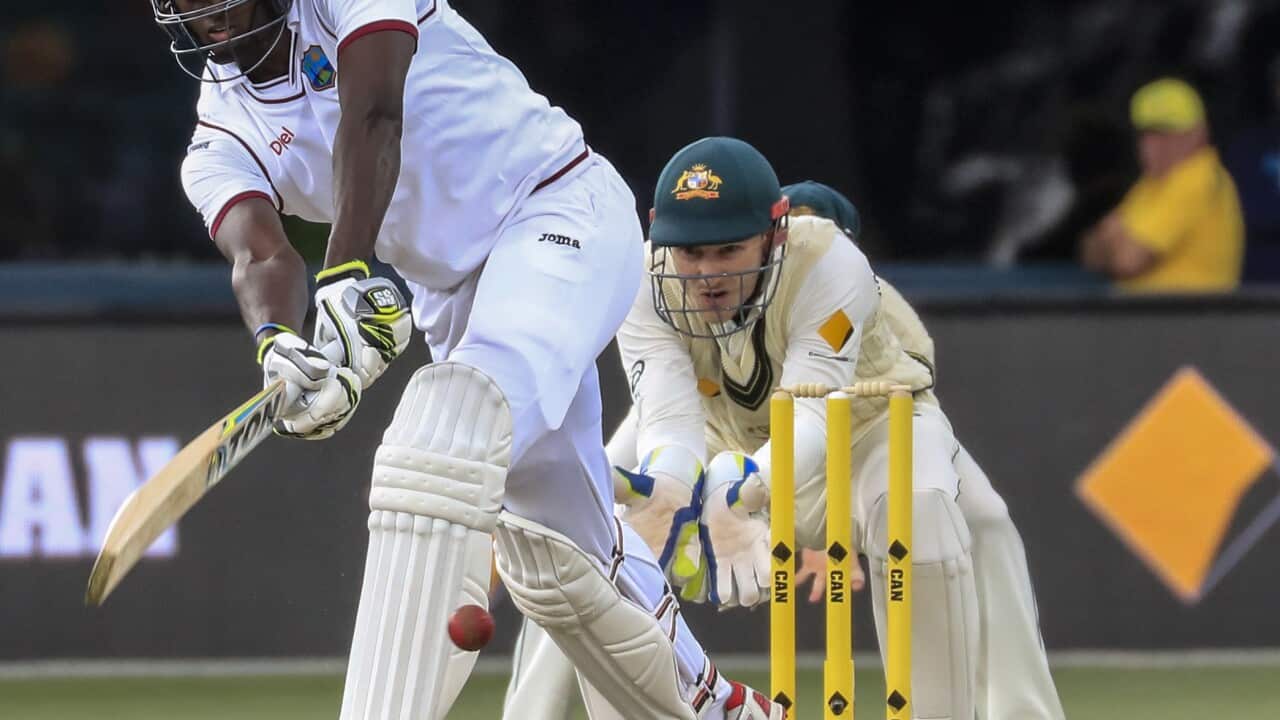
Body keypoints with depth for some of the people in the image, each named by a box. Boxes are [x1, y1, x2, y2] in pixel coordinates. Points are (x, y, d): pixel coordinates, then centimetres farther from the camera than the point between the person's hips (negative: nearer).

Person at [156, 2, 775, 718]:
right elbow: (261, 254, -16)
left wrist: (347, 275, -43)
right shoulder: (222, 142, 3)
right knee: (558, 556, 8)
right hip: (453, 296, 8)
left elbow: (372, 118, -28)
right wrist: (279, 347, -40)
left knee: (446, 432, -31)